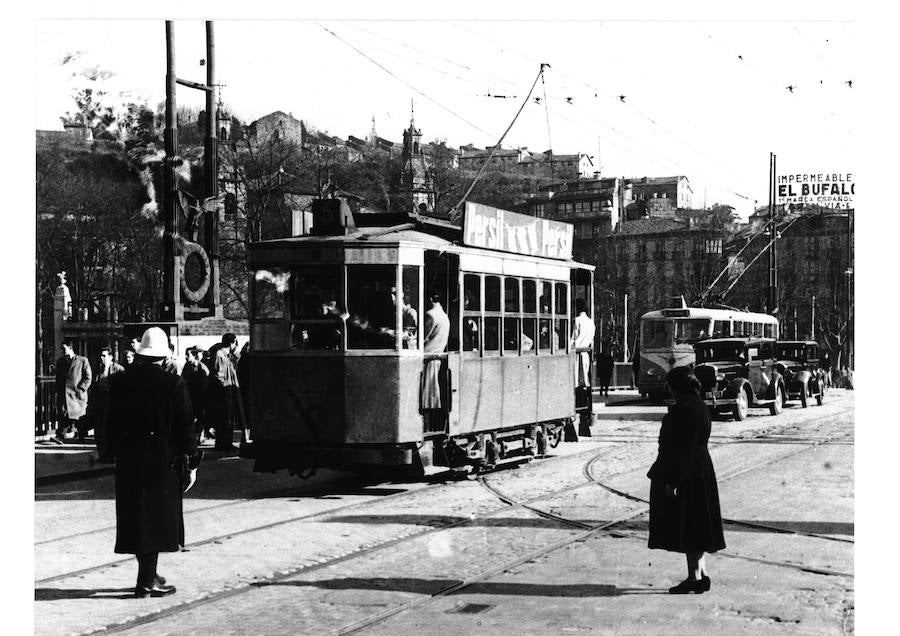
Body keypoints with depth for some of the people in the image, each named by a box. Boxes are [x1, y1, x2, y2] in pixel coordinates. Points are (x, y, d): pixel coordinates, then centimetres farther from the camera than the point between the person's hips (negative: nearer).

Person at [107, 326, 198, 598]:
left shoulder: (119, 383, 1)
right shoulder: (174, 384, -10)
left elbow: (111, 423, 6)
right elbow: (185, 426, -8)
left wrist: (118, 454, 15)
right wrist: (192, 463, -1)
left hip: (128, 463, 4)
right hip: (163, 462, -4)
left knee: (136, 517, 13)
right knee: (156, 518, 4)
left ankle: (149, 574, 25)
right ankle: (146, 582, 5)